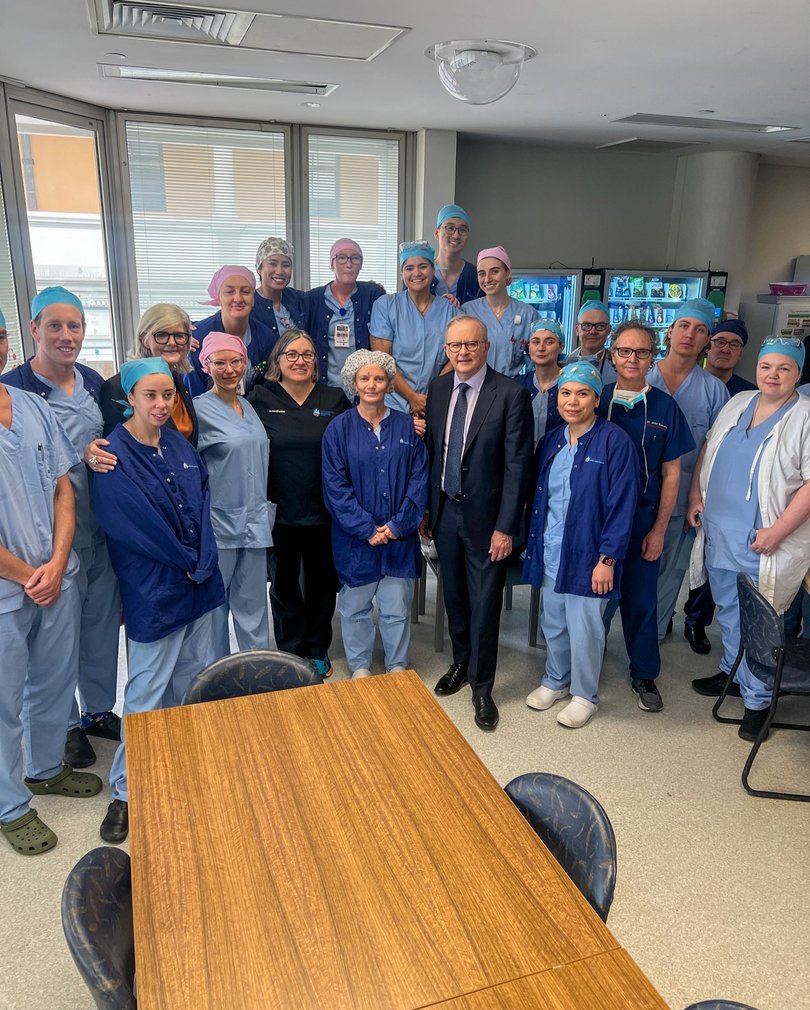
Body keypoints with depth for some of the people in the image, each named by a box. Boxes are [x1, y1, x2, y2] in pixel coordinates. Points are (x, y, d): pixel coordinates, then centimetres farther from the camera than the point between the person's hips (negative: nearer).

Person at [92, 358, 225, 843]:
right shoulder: (114, 457, -13)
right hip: (152, 590, -6)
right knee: (147, 692, 2)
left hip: (199, 583, 6)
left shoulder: (180, 445, 6)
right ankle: (125, 791, 17)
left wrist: (201, 564, -8)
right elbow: (135, 526, -17)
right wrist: (187, 563, -9)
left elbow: (202, 506, 5)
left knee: (194, 684, 16)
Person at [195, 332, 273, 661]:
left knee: (253, 603, 13)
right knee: (213, 605, 6)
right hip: (219, 522, -5)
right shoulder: (199, 409, -9)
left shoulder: (248, 406, 11)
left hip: (255, 522, 5)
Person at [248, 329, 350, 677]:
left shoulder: (335, 399, 2)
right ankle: (291, 652, 30)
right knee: (284, 583, 13)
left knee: (322, 582, 14)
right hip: (280, 512, -1)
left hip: (324, 513, 1)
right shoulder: (260, 398, -2)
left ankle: (318, 651, 32)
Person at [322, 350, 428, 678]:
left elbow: (418, 480, -1)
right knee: (356, 605, 11)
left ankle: (397, 667, 28)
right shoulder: (339, 428, -3)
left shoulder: (407, 426, 2)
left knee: (397, 607, 8)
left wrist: (398, 525, -10)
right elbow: (335, 487, -7)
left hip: (399, 536, 1)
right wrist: (366, 529, -13)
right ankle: (359, 666, 31)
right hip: (355, 537, -1)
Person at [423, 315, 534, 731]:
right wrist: (425, 509, 8)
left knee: (484, 604, 5)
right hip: (444, 512, 5)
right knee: (454, 598, 18)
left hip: (484, 517, -5)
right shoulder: (438, 388, 3)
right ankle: (461, 664, 41)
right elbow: (431, 451, 9)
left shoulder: (511, 394, -13)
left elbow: (518, 465, -14)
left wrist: (506, 527, -16)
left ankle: (481, 687, 24)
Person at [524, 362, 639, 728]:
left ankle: (584, 695, 27)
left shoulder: (614, 442, -12)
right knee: (553, 622, 17)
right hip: (550, 551, 6)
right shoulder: (551, 441, 7)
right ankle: (554, 681, 38)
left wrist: (608, 558, -16)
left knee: (583, 628, 6)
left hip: (587, 554, -5)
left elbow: (621, 505, -14)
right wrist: (533, 543, 8)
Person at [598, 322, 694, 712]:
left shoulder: (665, 407, -2)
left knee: (641, 598, 10)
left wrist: (659, 529, -3)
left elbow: (671, 472, 1)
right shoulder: (595, 400, -2)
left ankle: (644, 673, 28)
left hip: (643, 519, 0)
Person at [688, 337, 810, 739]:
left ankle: (757, 699, 16)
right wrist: (696, 497, 7)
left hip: (762, 542, -6)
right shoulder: (737, 404, 9)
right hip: (718, 534, 6)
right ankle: (732, 671, 39)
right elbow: (707, 451, 17)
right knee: (728, 611, 20)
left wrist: (778, 532, -20)